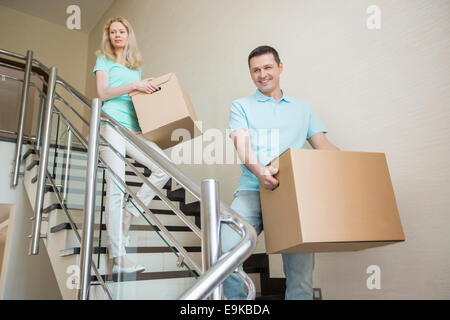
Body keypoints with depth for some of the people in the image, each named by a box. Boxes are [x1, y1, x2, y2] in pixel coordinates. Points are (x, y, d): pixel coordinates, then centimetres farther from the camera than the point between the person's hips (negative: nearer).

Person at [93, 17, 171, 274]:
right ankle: (118, 257, -9)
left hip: (134, 128, 5)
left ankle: (127, 215, -2)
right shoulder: (104, 61, 13)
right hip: (112, 125, -5)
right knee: (116, 187, -11)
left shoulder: (136, 66, 26)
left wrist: (149, 89, 6)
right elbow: (103, 93, 0)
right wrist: (133, 85, -10)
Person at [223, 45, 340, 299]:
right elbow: (242, 143, -2)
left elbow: (323, 145, 19)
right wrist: (258, 169, -23)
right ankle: (237, 299, 3)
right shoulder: (242, 106, 16)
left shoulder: (303, 108, 24)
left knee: (301, 271, -12)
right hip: (252, 191, -1)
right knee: (225, 248, -22)